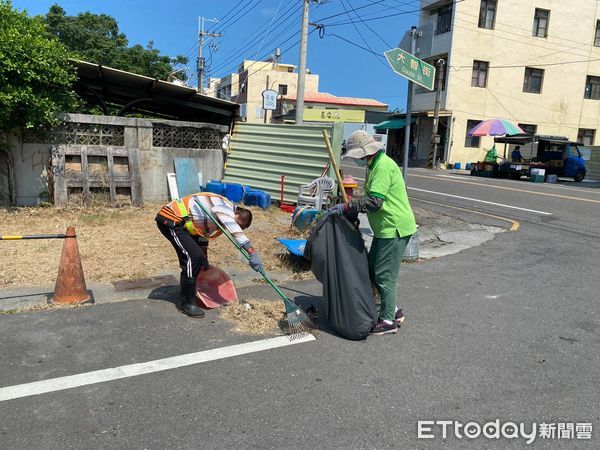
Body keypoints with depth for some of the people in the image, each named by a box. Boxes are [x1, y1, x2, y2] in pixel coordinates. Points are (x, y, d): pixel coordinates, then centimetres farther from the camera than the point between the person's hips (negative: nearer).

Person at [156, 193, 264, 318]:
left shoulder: (220, 218, 12)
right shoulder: (224, 206, -19)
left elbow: (204, 235, 24)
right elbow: (236, 231, -36)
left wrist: (204, 261, 29)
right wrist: (252, 253, -43)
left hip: (178, 222, 11)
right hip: (170, 220, -11)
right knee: (194, 256, -17)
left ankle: (185, 296, 30)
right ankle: (187, 303, -5)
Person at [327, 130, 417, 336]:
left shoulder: (384, 166, -20)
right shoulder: (374, 165, 14)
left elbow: (374, 202, -27)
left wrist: (346, 208, -21)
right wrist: (350, 209, 10)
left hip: (394, 228, -11)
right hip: (384, 228, 11)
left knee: (384, 275, -2)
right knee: (373, 270, 17)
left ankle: (388, 321, 12)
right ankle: (392, 310, 30)